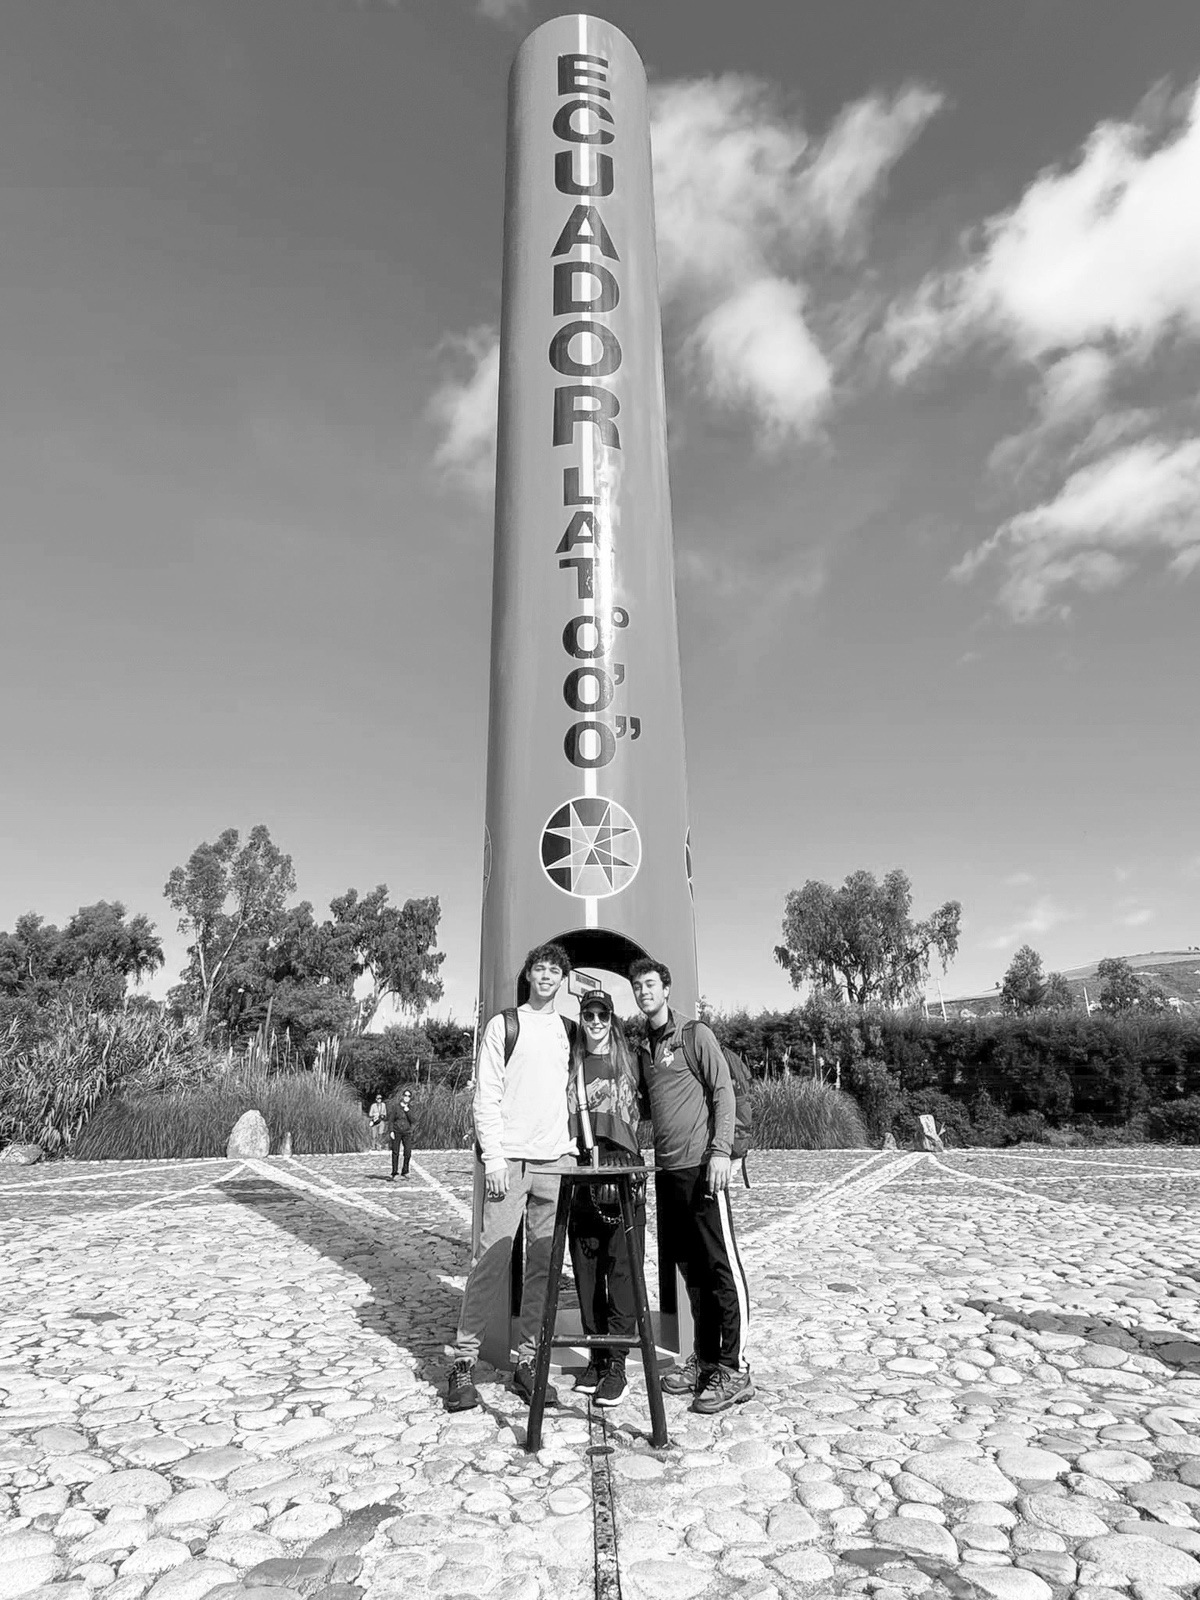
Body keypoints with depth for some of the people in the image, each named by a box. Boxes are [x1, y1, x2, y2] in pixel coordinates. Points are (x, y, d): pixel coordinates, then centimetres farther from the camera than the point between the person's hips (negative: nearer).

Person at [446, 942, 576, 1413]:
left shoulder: (570, 1032, 14)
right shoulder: (504, 1025, 1)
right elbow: (485, 1097, -3)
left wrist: (574, 1145, 7)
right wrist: (494, 1158, -10)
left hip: (555, 1162, 4)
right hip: (510, 1160, -4)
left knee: (545, 1265, 5)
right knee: (493, 1258, -5)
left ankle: (527, 1361, 16)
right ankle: (464, 1361, 8)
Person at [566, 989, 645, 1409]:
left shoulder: (630, 1062, 7)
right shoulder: (571, 1065, 11)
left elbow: (644, 1111, 10)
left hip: (624, 1170, -2)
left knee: (622, 1269, -4)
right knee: (586, 1270, 8)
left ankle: (617, 1362, 4)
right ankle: (596, 1355, 20)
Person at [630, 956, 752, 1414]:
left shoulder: (696, 1034, -3)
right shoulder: (643, 1049, 16)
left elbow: (723, 1092, -8)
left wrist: (720, 1151, -16)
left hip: (701, 1165, -7)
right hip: (666, 1169, 7)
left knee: (721, 1266, -2)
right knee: (690, 1268, 13)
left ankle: (735, 1370, 4)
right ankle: (704, 1360, 23)